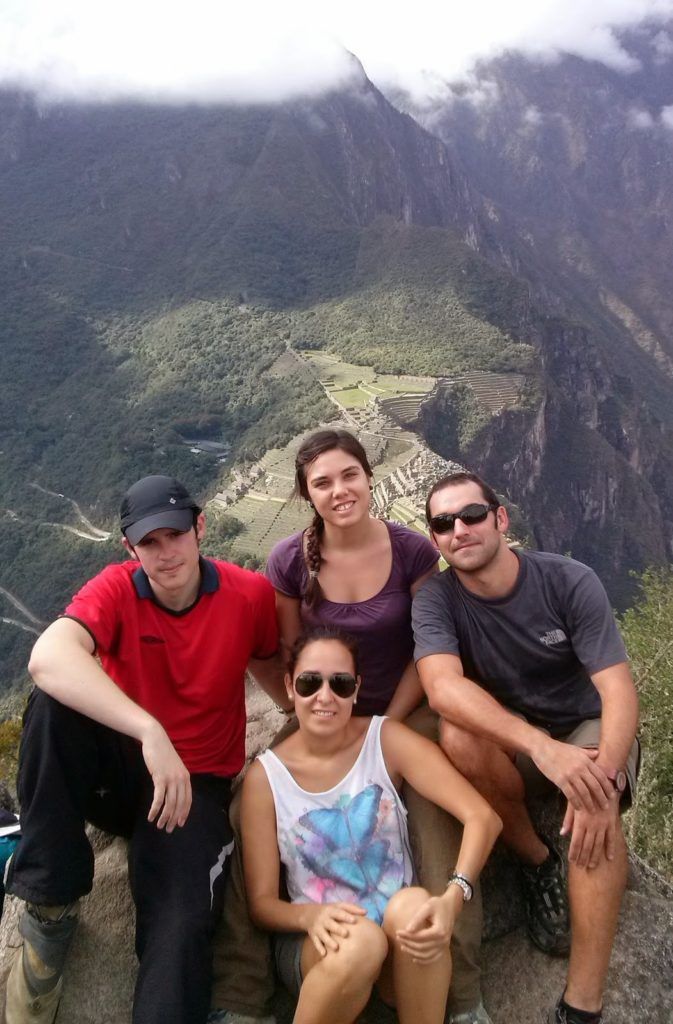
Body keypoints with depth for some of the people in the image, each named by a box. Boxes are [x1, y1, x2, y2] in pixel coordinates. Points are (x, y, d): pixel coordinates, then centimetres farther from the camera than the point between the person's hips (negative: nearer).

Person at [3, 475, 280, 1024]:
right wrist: (150, 731, -46)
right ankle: (51, 904, -18)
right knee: (54, 701, -30)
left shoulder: (250, 593, -10)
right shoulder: (117, 588, -14)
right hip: (114, 769, 1)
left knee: (181, 930, -28)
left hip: (194, 782, -1)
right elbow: (48, 657, -36)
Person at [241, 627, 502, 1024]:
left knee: (412, 905, -34)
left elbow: (483, 817, -17)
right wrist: (310, 915, -26)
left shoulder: (385, 739, -8)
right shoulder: (266, 776, -7)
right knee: (360, 942, -35)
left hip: (401, 935, 1)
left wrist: (453, 897, -35)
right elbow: (262, 901, -3)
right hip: (313, 943, 0)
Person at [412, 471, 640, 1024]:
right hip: (509, 742, 1)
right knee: (459, 737, -31)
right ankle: (538, 862, -6)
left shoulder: (570, 582, -17)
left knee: (594, 808, -34)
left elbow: (619, 691, -21)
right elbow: (444, 688, -33)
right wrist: (542, 747, -47)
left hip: (590, 730, -1)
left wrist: (604, 775, -40)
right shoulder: (436, 599, -16)